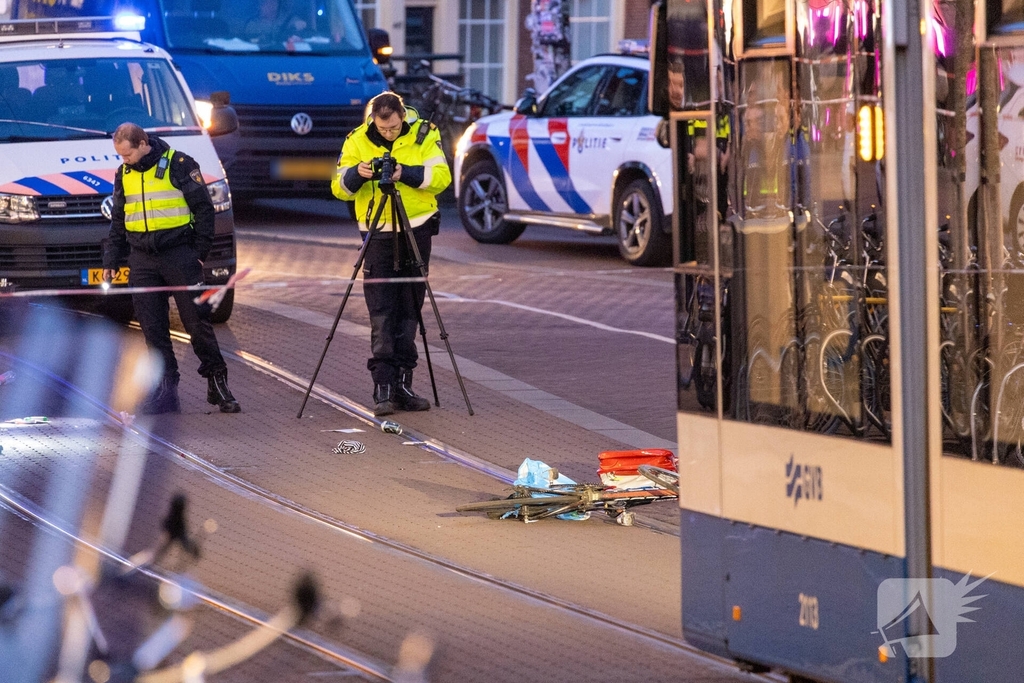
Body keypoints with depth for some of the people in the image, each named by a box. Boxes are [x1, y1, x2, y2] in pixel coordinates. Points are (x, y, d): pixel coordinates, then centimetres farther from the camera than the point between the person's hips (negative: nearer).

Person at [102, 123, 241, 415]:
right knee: (153, 328, 1)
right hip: (142, 260, 5)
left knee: (197, 320, -4)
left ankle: (217, 382, 6)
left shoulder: (180, 165, -6)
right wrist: (110, 261, 14)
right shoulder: (123, 174, 11)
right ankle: (165, 391, 5)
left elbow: (204, 209, -4)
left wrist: (199, 252, -7)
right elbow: (118, 221, 19)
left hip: (179, 256, -5)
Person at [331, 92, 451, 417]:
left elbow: (441, 176, -11)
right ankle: (383, 388, -10)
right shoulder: (357, 140, -1)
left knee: (409, 308, 5)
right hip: (378, 233, -1)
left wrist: (405, 173, -26)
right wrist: (356, 173, -22)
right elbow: (340, 188, 0)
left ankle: (402, 384, 11)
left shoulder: (424, 134, -2)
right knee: (381, 313, -8)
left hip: (416, 230, 1)